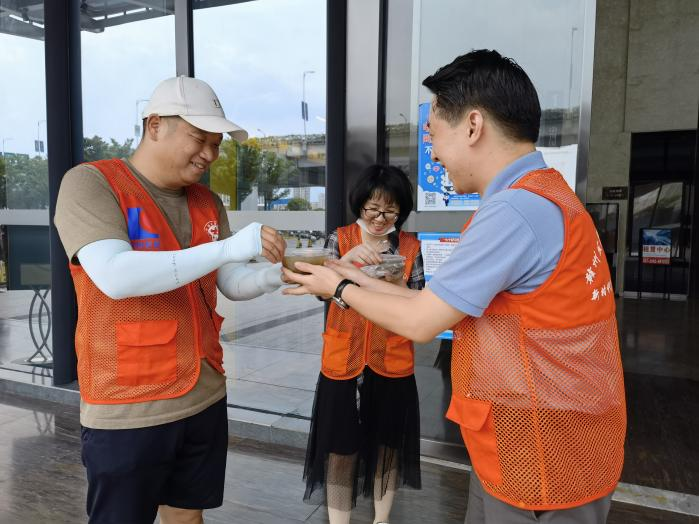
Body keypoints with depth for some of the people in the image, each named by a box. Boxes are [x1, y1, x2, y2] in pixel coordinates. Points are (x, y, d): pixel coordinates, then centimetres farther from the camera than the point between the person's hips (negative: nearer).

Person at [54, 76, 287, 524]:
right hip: (128, 409, -5)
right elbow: (115, 277, -27)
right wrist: (230, 247, -30)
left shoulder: (208, 203, 7)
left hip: (204, 398, 6)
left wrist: (275, 275, -17)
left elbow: (233, 283, 5)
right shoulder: (91, 183, -12)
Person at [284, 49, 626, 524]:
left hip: (540, 464, -9)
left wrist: (340, 289, -4)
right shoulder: (541, 196, 7)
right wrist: (360, 281, 7)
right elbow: (449, 305, 7)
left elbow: (421, 322, -19)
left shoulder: (516, 209, -26)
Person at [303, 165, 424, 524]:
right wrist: (349, 258, -26)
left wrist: (398, 283, -19)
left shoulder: (410, 246, 2)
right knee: (340, 447, 6)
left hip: (392, 362, 1)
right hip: (343, 360, -1)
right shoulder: (340, 239, 0)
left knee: (387, 443, 15)